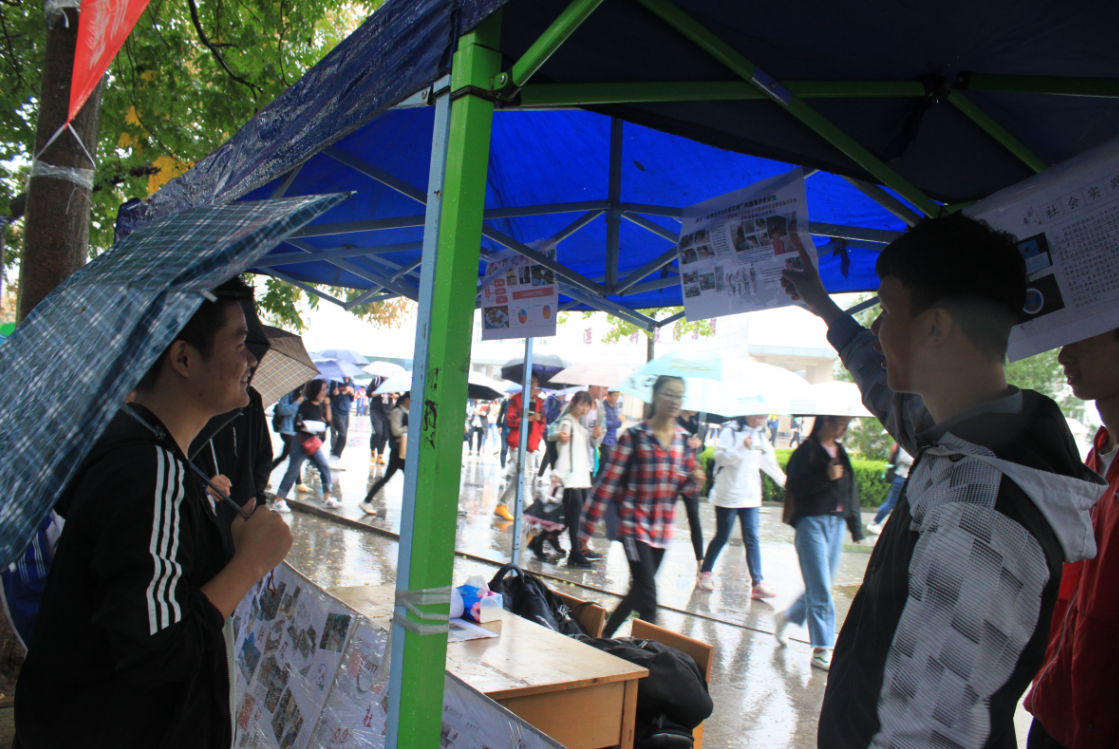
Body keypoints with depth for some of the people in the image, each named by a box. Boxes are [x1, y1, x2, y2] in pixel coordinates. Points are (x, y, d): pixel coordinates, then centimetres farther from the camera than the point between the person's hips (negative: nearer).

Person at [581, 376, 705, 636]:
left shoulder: (684, 440, 5)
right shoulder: (634, 436, -9)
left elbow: (686, 487, 13)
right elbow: (608, 482, -9)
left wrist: (695, 479, -12)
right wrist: (587, 527, -11)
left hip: (663, 529, 6)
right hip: (635, 524, -6)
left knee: (639, 592, 16)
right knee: (647, 597, -12)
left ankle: (604, 637, 35)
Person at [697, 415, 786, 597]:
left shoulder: (760, 436, 12)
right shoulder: (730, 431, -6)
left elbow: (769, 462, 23)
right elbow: (721, 456, -17)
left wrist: (785, 482, 30)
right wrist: (743, 447, -27)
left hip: (751, 497, 5)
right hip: (727, 495, -4)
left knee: (752, 539, -5)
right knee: (722, 537, 6)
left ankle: (758, 583, -8)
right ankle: (705, 572, 26)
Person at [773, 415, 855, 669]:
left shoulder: (841, 452, 12)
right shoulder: (807, 450, -8)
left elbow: (850, 490, 16)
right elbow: (794, 486, -15)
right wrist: (827, 477, -22)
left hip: (836, 524, 7)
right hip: (812, 522, -7)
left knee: (820, 587, 13)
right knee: (820, 589, -6)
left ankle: (785, 617, 35)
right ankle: (821, 649, 1)